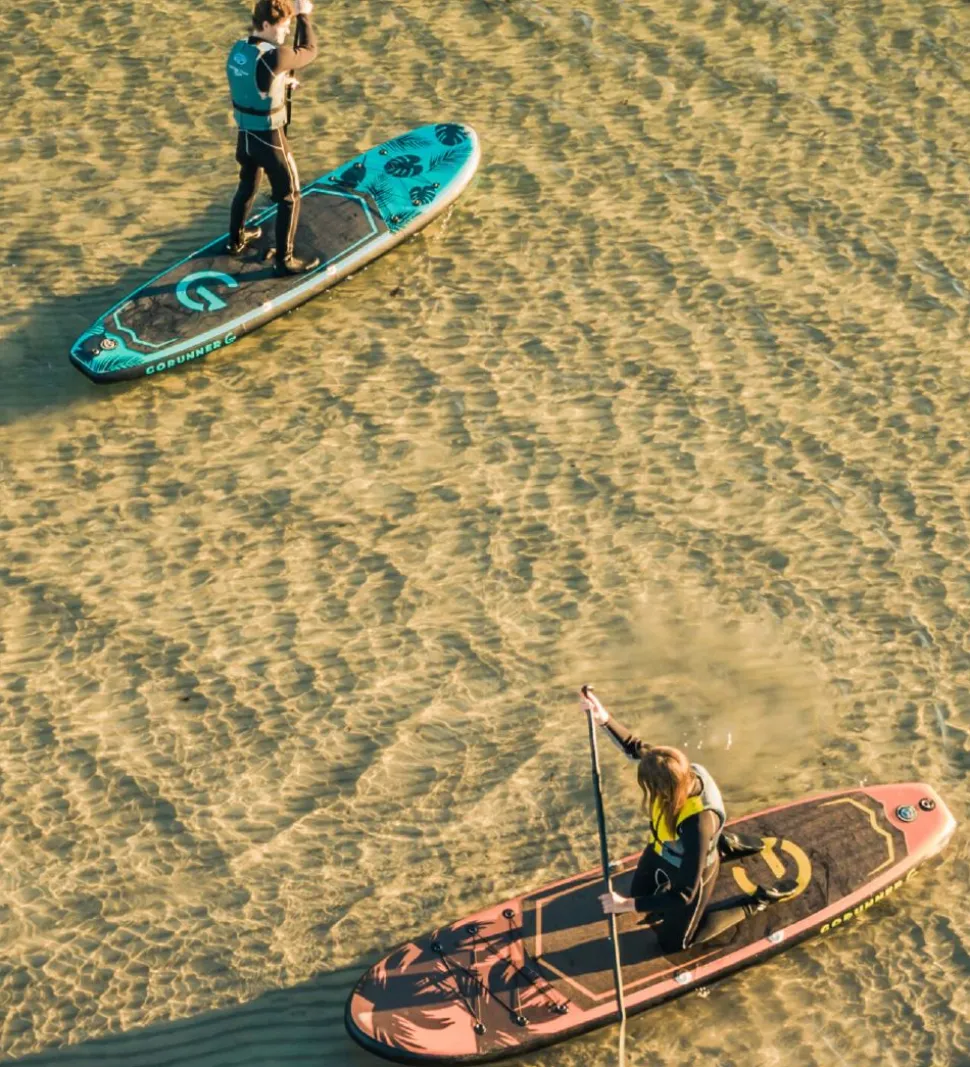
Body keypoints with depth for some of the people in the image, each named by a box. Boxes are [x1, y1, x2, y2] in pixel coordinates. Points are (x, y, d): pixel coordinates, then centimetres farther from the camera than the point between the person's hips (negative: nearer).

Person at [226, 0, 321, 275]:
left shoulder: (238, 50, -3)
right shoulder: (274, 57, -26)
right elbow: (309, 51, -10)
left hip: (245, 134, 8)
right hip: (269, 139, -8)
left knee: (247, 187, 29)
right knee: (290, 197, 8)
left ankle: (236, 240, 47)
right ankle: (285, 260, 14)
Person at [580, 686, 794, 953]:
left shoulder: (698, 823, -46)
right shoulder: (681, 771, -29)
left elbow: (685, 894, -39)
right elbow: (634, 747, -10)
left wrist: (627, 904, -39)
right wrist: (604, 718, -26)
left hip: (691, 875, -6)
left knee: (672, 942, 18)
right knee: (640, 892, 35)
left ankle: (755, 902, 22)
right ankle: (720, 844, 38)